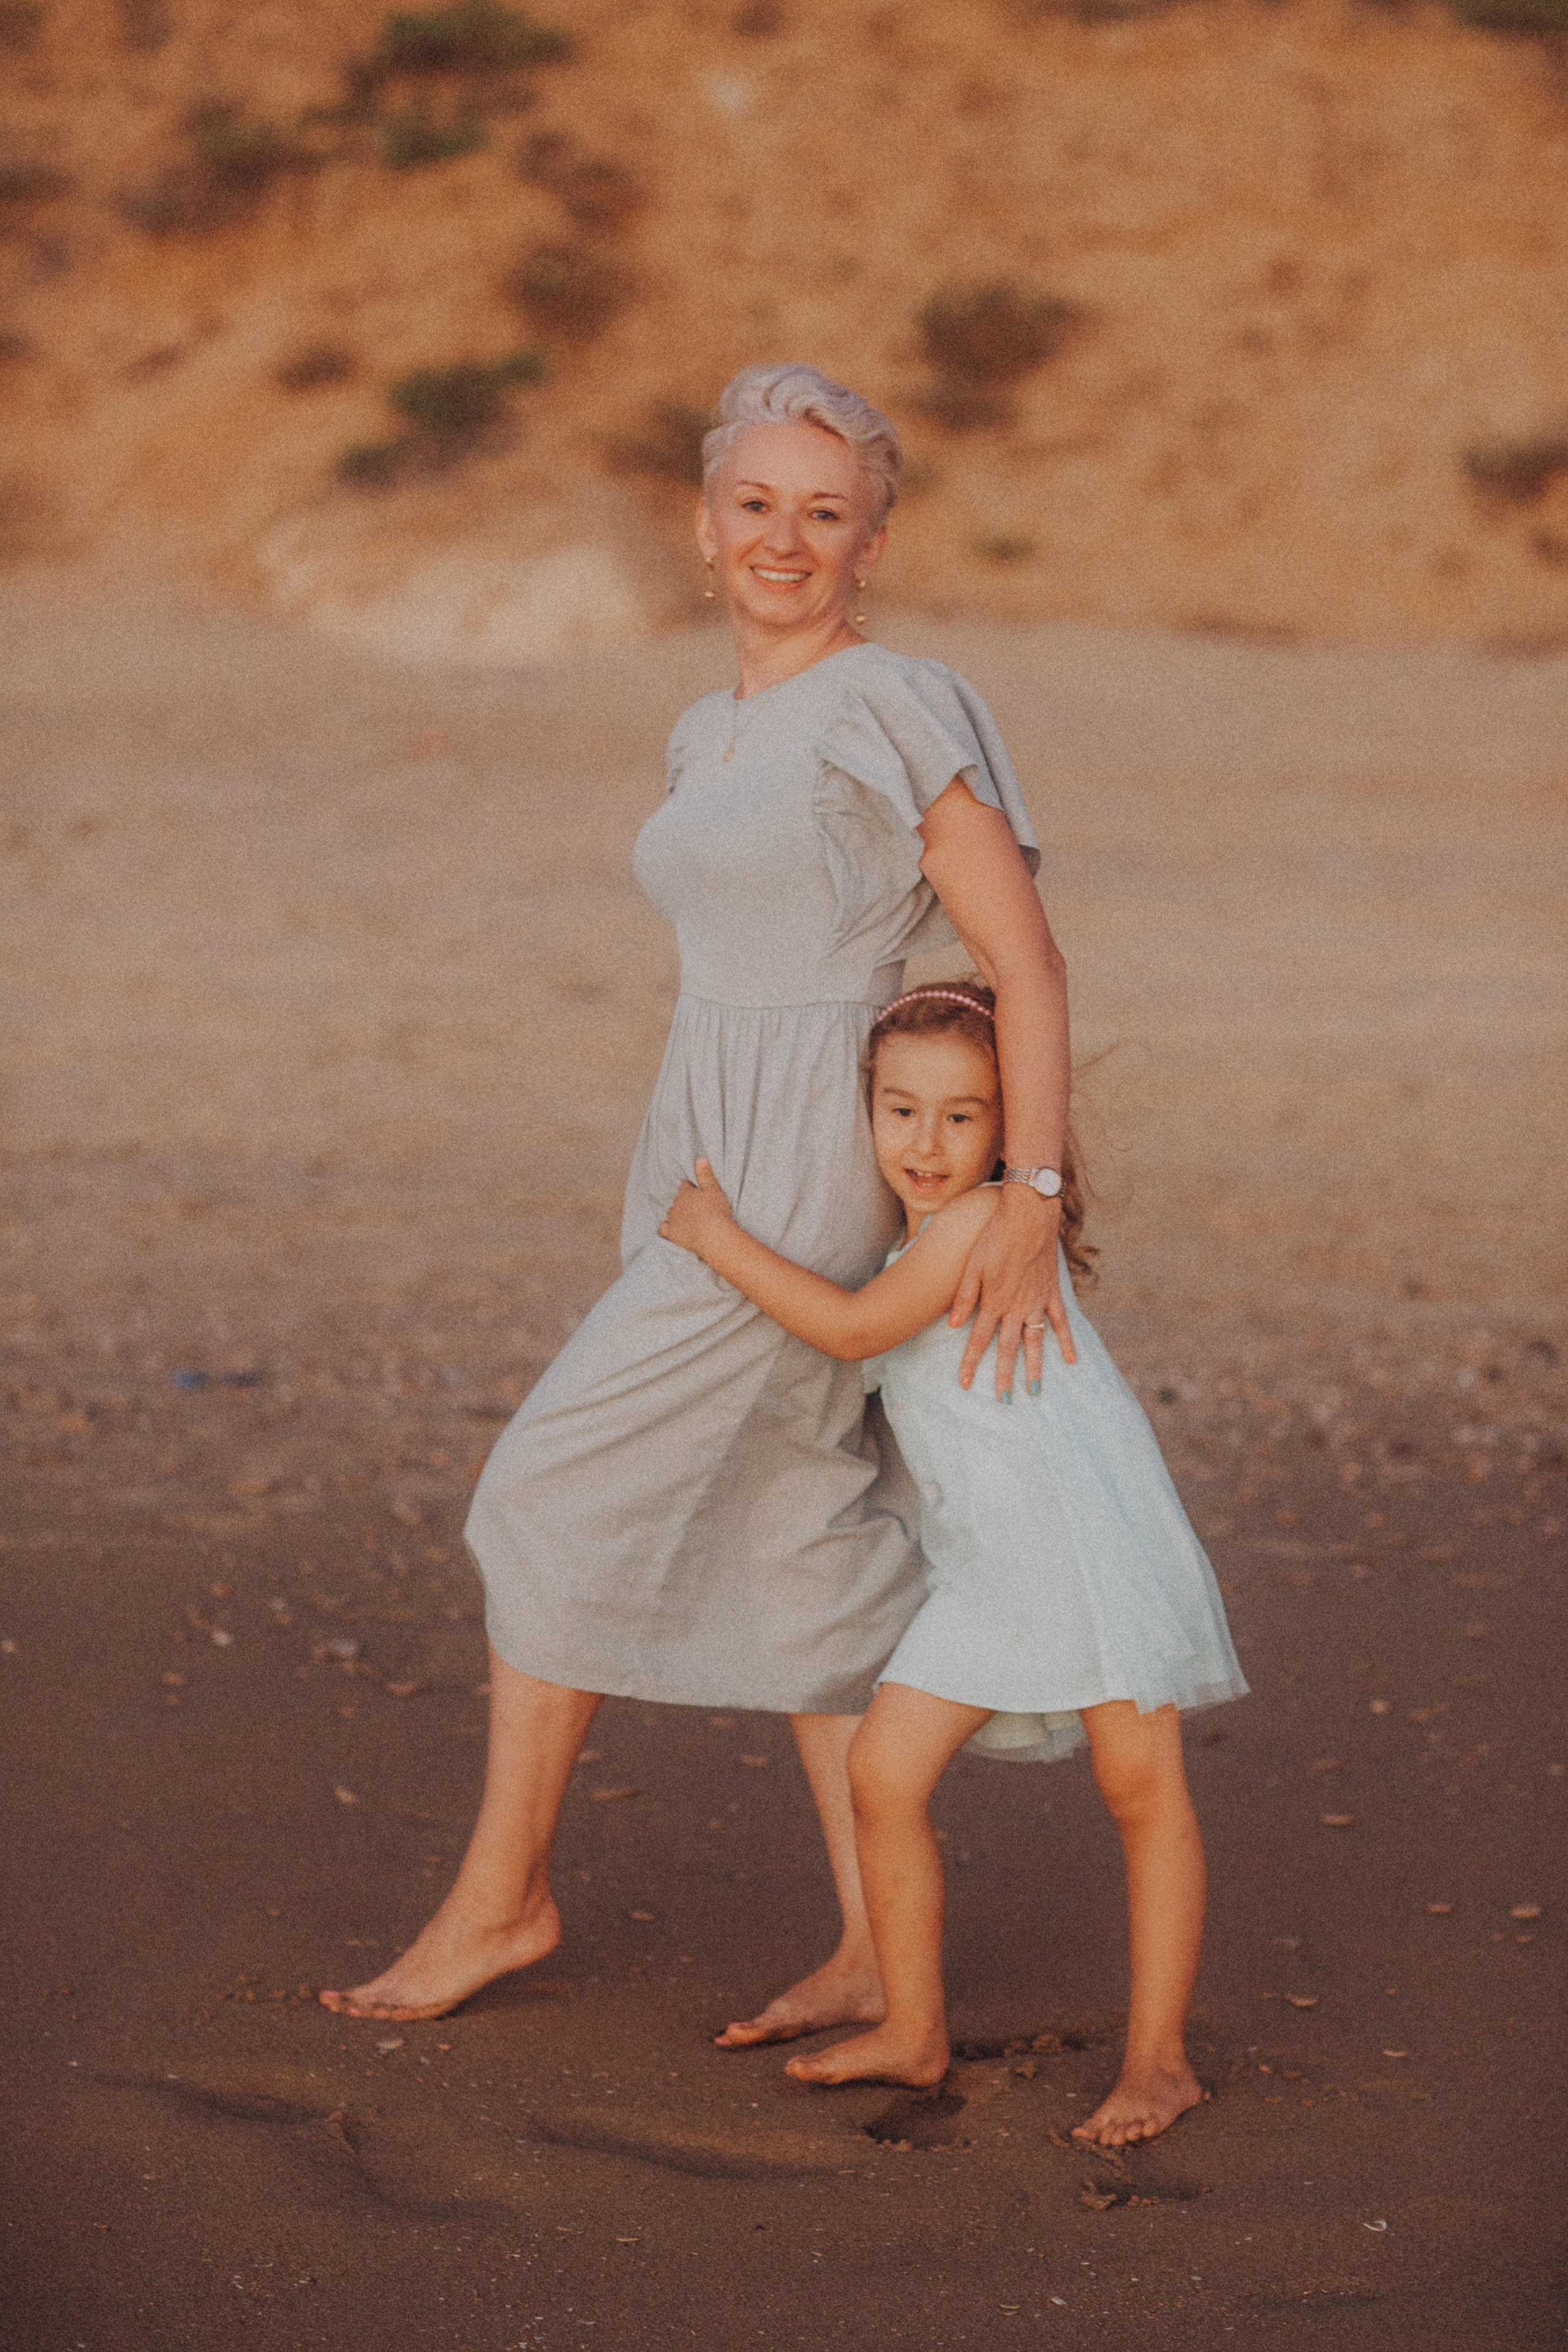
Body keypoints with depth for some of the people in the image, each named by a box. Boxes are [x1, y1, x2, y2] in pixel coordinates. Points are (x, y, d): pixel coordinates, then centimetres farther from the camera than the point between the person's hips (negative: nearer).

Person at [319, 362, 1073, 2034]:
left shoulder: (896, 710, -11)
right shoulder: (712, 740, 15)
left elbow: (1026, 963, -14)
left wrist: (1028, 1209, -23)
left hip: (801, 1185, -9)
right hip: (704, 1171, 9)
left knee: (551, 1497, -4)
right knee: (799, 1553, 9)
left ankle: (501, 1891, 10)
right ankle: (882, 1951, 13)